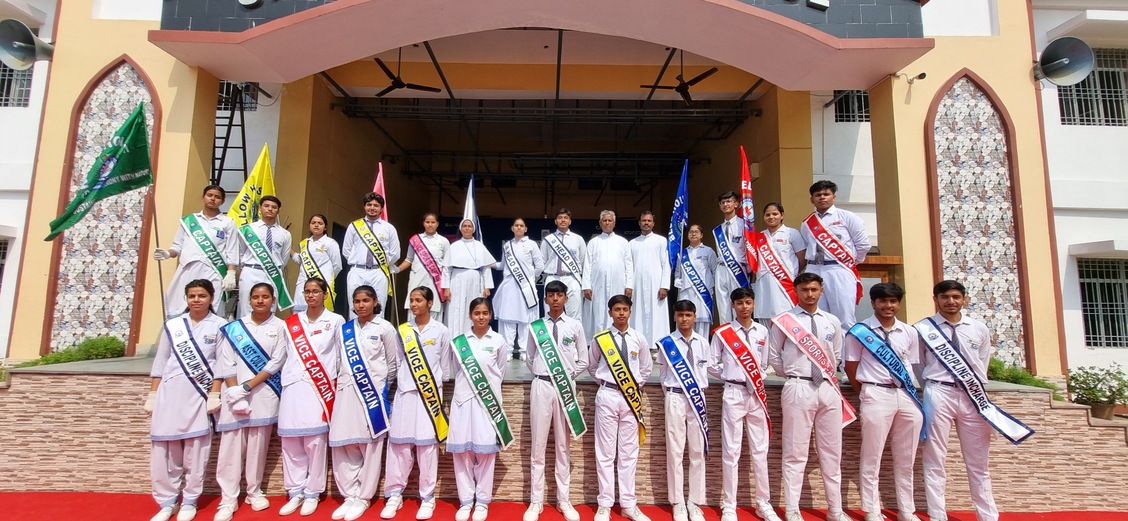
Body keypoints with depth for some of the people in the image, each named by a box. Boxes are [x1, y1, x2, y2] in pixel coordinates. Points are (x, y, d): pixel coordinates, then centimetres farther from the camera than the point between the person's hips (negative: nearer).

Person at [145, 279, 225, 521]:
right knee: (163, 448, 3)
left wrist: (215, 394, -8)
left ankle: (189, 501, 14)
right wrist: (152, 395, 8)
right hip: (169, 392, 3)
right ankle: (167, 502, 16)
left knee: (196, 448, 1)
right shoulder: (172, 325, 10)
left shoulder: (219, 326, 2)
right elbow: (160, 362, 12)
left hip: (199, 393, -3)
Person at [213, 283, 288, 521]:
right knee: (231, 445, -2)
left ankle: (254, 492, 20)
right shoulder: (234, 328, 7)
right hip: (235, 392, 1)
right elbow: (227, 364, 2)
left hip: (264, 393, -1)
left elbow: (276, 362, -3)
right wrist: (234, 391, -10)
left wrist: (247, 387, -10)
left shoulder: (280, 327, 3)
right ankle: (228, 499, 5)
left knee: (258, 444, 5)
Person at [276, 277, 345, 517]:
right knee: (290, 441, 3)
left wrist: (335, 381, 0)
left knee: (314, 441, -3)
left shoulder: (336, 321, 4)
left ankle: (312, 493, 8)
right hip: (292, 386, 3)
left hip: (319, 388, -3)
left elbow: (343, 355, 5)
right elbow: (288, 354, 18)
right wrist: (286, 377, 10)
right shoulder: (291, 322, 13)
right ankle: (295, 492, 14)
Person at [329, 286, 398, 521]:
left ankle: (363, 497, 14)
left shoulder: (385, 328, -1)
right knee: (342, 445, 4)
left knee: (370, 445, 2)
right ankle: (350, 496, 17)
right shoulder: (344, 329, 10)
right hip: (346, 391, 4)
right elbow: (339, 360, 17)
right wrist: (344, 379, 8)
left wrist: (380, 384, 7)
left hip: (373, 392, -4)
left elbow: (392, 362, 4)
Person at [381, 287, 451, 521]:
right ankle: (394, 494, 15)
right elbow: (397, 362, 13)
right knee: (398, 443, 2)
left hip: (430, 393, -2)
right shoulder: (402, 330, 8)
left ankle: (427, 497, 10)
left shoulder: (440, 330, 2)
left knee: (427, 445, 1)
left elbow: (444, 365, 8)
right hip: (405, 392, 2)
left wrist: (434, 384, 9)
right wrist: (402, 381, 8)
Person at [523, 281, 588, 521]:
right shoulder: (536, 327, 4)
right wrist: (541, 375, 2)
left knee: (563, 445, 9)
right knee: (538, 444, 4)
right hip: (541, 386, 0)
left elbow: (583, 361, 6)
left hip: (566, 387, 0)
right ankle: (536, 502, 15)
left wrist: (567, 376, -2)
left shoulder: (575, 326, 2)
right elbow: (529, 359, 12)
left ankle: (564, 501, 20)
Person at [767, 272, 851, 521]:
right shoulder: (784, 320, -2)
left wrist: (828, 376, 14)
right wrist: (792, 375, 7)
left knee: (832, 453, 11)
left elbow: (836, 356, 19)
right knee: (795, 453, -1)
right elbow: (774, 357, 4)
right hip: (798, 389, -4)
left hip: (829, 389, 4)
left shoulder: (832, 322, 10)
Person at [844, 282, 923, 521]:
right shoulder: (860, 331, -2)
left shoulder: (910, 333, 11)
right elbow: (851, 370, 1)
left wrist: (910, 393, 6)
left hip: (907, 396, 5)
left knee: (906, 458, 12)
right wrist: (867, 393, 2)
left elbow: (913, 367, 15)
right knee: (872, 457, 0)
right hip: (876, 396, -4)